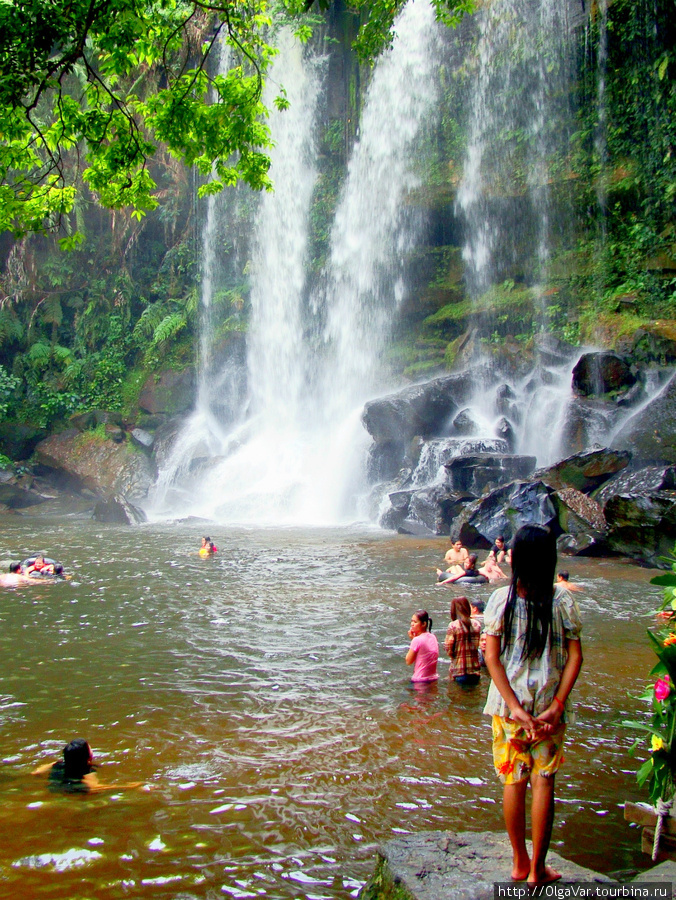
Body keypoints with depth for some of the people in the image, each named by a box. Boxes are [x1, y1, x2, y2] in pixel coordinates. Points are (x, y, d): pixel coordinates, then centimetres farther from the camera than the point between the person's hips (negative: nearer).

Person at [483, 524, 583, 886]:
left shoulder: (500, 599, -8)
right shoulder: (563, 600, -6)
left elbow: (492, 657, -12)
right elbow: (575, 656, -9)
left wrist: (515, 707, -12)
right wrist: (556, 706, -9)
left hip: (509, 704, 0)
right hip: (549, 703, 0)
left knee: (514, 781, 12)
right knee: (544, 780, 9)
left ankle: (519, 862, 25)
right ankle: (537, 868, 15)